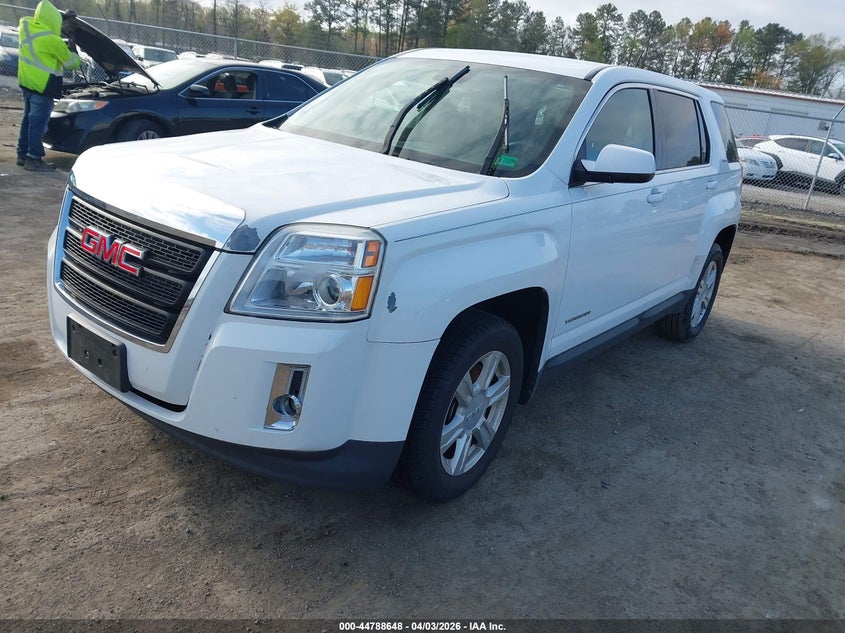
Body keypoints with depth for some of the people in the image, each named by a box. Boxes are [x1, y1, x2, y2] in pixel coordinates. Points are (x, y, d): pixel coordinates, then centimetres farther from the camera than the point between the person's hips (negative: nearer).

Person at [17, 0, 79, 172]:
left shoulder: (25, 24, 1)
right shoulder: (52, 40, -21)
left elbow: (41, 19, 25)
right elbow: (70, 62, -6)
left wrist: (62, 14, 26)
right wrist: (76, 56, 16)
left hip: (25, 81, 8)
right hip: (42, 86, -8)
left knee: (28, 118, 18)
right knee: (38, 122, -3)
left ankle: (22, 153, 25)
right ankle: (34, 159, 0)